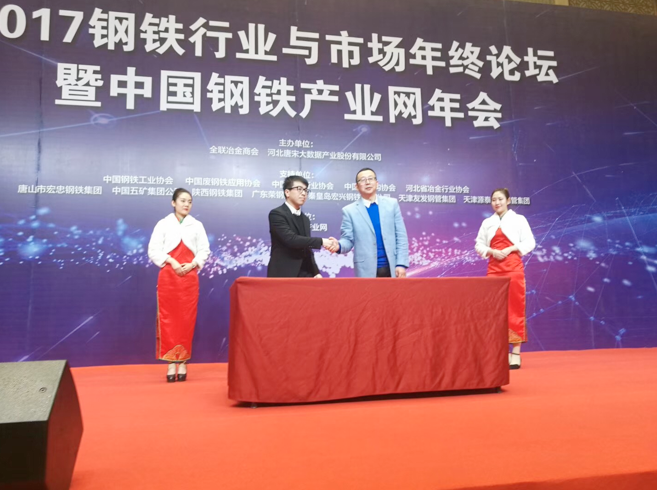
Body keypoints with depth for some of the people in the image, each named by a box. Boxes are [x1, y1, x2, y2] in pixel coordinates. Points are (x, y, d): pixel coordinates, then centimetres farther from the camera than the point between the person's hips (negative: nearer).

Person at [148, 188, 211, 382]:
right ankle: (171, 362, 4)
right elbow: (153, 250, -1)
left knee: (187, 319, 1)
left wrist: (192, 264, -10)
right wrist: (171, 261, -13)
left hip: (189, 276, 1)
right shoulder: (163, 224, 4)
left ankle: (182, 362, 7)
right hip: (168, 276, -1)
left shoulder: (197, 225, 8)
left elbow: (204, 250, 5)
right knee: (168, 318, -2)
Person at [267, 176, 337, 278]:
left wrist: (315, 272, 7)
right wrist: (321, 241, -18)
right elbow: (291, 239, -21)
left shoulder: (305, 219, 18)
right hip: (282, 274, -7)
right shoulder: (277, 214, -7)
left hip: (304, 274, 7)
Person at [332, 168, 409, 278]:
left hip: (392, 268, 2)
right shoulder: (349, 210, 1)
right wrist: (339, 246, -22)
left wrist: (401, 264, -3)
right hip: (367, 270, -2)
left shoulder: (392, 204, 7)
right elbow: (348, 239, 2)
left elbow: (401, 236, 5)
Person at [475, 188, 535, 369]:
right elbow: (479, 245, 10)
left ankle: (516, 353, 3)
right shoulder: (487, 222, 12)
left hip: (513, 267, -3)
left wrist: (510, 249, -13)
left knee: (514, 309, -3)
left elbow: (529, 243, -1)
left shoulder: (518, 219, 4)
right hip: (494, 268, 3)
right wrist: (492, 252, -9)